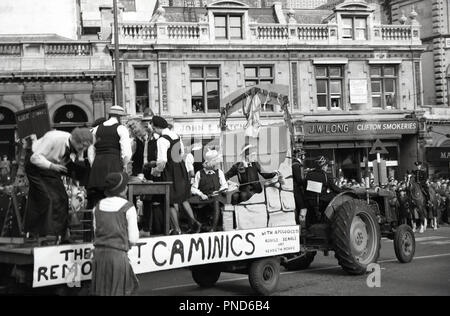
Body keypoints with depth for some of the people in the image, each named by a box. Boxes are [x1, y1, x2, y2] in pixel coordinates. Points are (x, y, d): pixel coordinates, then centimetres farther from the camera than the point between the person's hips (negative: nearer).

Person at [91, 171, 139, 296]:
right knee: (117, 291, 3)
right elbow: (133, 239, -5)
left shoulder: (98, 206, 9)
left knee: (101, 291, 10)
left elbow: (95, 231, 13)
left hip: (99, 252, 5)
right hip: (118, 253, -4)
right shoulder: (128, 207, -5)